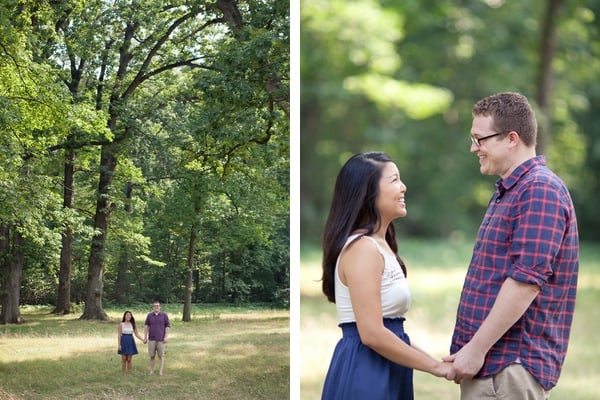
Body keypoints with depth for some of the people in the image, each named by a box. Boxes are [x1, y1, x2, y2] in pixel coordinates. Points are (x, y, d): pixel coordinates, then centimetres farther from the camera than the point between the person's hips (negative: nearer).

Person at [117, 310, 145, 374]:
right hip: (123, 341, -2)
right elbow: (119, 335, -3)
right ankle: (123, 374, 6)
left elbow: (137, 334, 7)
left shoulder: (132, 324, 6)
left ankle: (129, 373, 9)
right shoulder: (121, 324, -2)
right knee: (124, 359, 0)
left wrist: (143, 339, -6)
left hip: (131, 342, 2)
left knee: (129, 359, 4)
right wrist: (119, 345, -10)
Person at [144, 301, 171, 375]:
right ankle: (151, 371, 13)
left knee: (161, 355, 0)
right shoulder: (149, 315, 4)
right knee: (152, 356, 3)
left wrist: (166, 337, -11)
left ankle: (160, 372, 3)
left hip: (161, 339, -1)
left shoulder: (164, 315, -1)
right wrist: (145, 337, -1)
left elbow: (167, 326, -1)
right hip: (151, 339, 1)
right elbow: (146, 326, 5)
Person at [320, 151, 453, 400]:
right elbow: (372, 334, -21)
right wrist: (435, 366, -14)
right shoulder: (362, 248, -15)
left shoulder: (380, 246, 14)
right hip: (364, 373, -9)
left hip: (383, 373, 9)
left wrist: (433, 360, 9)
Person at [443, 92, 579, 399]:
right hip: (491, 363, 10)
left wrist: (477, 348, -20)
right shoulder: (508, 191, 18)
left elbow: (526, 281, -22)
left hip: (510, 366, -10)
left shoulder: (540, 190, -14)